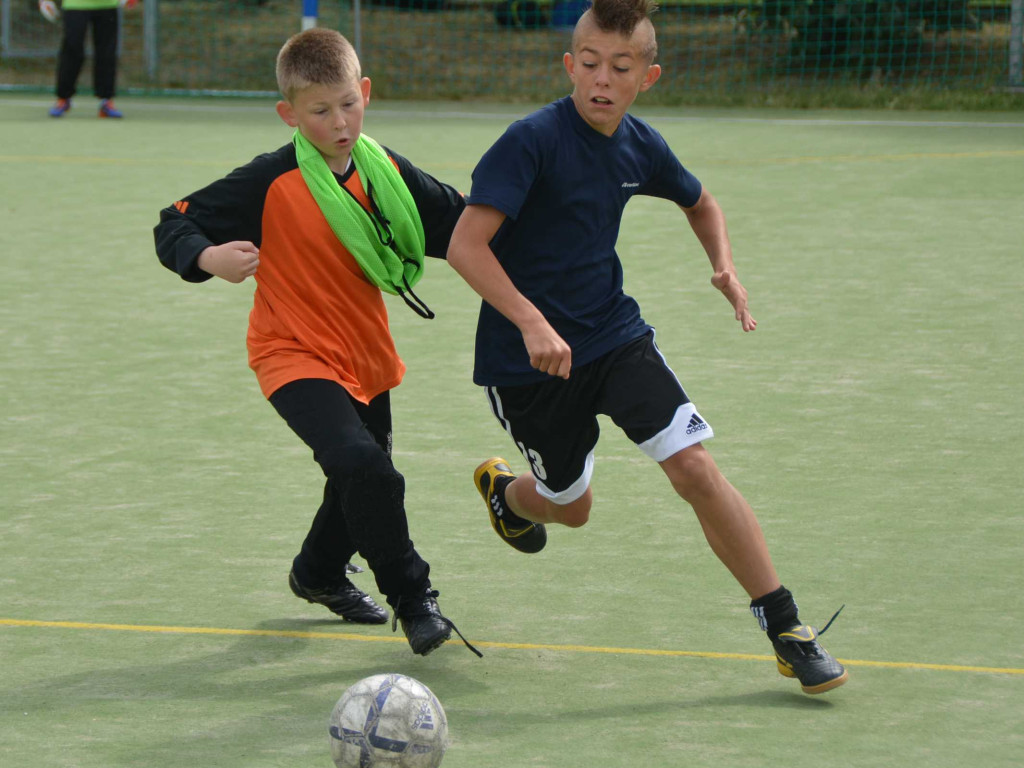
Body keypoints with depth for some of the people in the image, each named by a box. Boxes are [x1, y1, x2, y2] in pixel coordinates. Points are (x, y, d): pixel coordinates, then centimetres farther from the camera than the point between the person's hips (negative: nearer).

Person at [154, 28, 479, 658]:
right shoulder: (271, 182, -18)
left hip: (365, 356, 7)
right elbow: (176, 225, -16)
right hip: (297, 358, -7)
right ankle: (413, 601, -13)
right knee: (363, 468, -27)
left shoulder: (386, 172, -2)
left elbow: (458, 223, 8)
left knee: (364, 483, 22)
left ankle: (320, 574, 52)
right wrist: (210, 258, -36)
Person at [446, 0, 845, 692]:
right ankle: (504, 491, 51)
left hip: (616, 335, 4)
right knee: (571, 507, 12)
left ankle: (786, 629, -6)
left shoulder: (640, 146, -2)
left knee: (696, 467, -12)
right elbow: (466, 245, -27)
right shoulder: (533, 141, -21)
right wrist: (532, 323, -38)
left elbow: (700, 202, 21)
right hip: (527, 360, -4)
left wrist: (725, 265, 2)